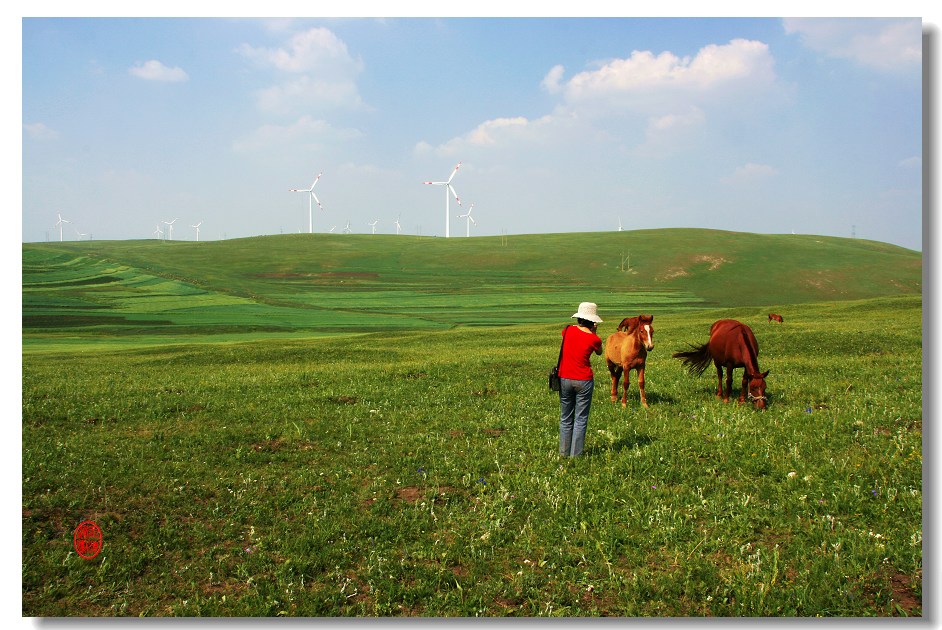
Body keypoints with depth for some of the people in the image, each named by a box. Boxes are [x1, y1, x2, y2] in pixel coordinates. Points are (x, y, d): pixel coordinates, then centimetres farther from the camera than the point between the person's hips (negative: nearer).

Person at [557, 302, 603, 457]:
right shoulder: (594, 339, -11)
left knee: (565, 418, 15)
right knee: (581, 419, 7)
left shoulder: (568, 330, -3)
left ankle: (564, 451, 22)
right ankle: (575, 453, 9)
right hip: (584, 381, -3)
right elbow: (599, 352, 11)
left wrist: (578, 326, 14)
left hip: (564, 379, 3)